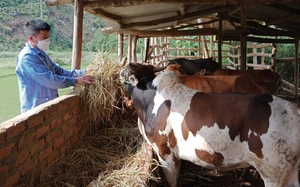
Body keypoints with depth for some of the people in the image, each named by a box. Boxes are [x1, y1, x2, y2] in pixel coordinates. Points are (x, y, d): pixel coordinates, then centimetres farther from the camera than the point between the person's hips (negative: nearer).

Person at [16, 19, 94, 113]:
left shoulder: (41, 53, 10)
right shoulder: (27, 58, -19)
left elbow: (58, 71, 12)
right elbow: (49, 80, -24)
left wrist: (82, 73, 1)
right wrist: (76, 80, -17)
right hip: (36, 110, -9)